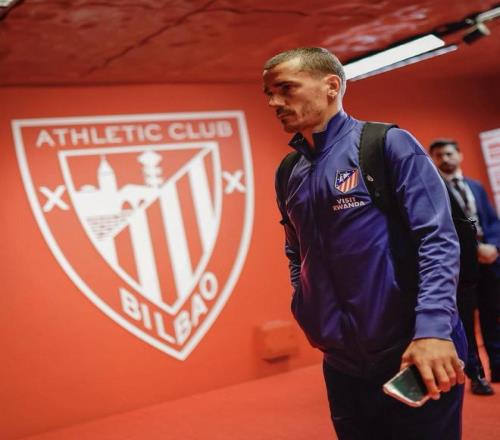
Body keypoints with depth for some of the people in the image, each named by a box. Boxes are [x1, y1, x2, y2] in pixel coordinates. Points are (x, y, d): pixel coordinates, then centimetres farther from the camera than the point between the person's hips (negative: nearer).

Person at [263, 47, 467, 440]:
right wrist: (307, 312, 7)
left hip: (414, 355, -5)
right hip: (342, 364, 6)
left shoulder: (387, 145, -7)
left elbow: (438, 241, -14)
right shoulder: (289, 174, 10)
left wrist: (433, 330, -24)